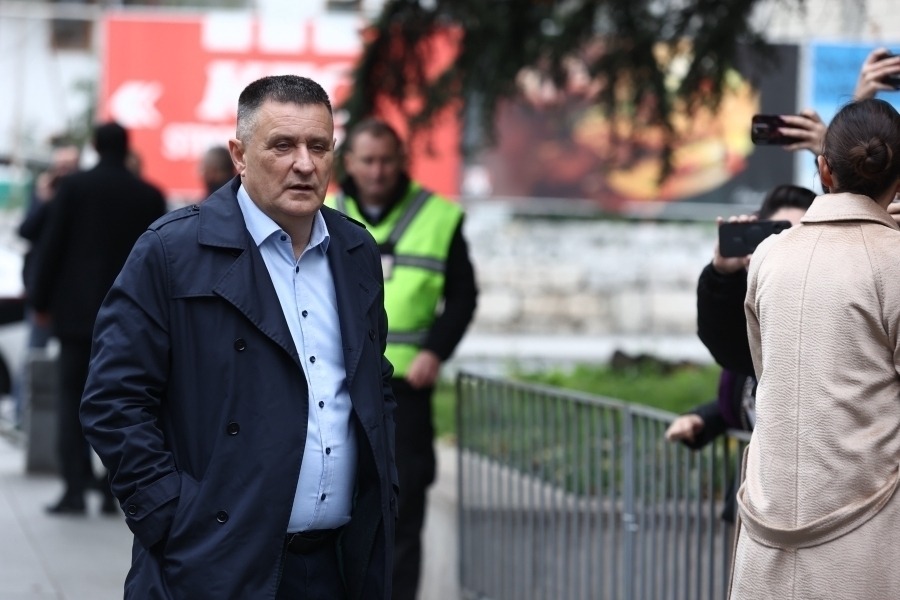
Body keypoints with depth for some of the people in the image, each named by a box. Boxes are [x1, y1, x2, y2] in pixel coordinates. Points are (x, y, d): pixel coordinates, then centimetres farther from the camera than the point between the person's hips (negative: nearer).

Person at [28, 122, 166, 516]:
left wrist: (41, 301, 4)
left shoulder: (73, 187, -4)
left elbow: (51, 246, -4)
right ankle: (112, 491, 2)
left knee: (73, 399, 1)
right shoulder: (150, 196, 3)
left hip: (77, 310, -2)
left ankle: (75, 489, -7)